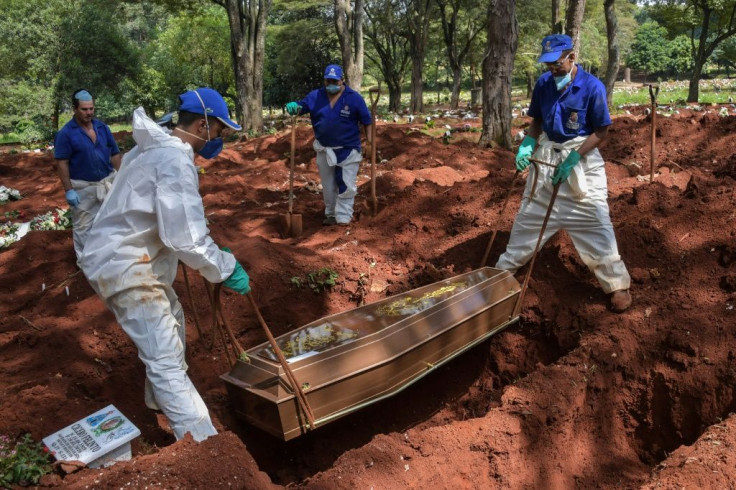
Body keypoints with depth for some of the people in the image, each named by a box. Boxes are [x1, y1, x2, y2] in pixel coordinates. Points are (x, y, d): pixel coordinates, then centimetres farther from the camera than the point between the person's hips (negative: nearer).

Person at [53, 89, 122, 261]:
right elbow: (61, 163, -12)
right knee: (83, 225, 8)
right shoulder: (66, 133, -11)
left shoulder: (102, 127, 2)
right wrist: (69, 190, -16)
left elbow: (115, 154, 7)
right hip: (83, 187, -4)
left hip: (107, 182, 4)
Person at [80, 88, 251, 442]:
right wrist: (225, 269, -16)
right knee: (167, 360, -12)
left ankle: (160, 399, 47)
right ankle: (203, 442, -9)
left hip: (124, 257, 11)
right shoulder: (176, 162, -22)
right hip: (125, 268, -11)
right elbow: (185, 237, -29)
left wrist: (214, 256, 15)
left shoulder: (157, 147, 11)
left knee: (171, 322, 28)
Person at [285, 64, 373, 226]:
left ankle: (343, 217, 3)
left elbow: (366, 120, -4)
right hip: (324, 150, 4)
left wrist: (368, 141, -7)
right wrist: (293, 107, -24)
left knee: (346, 185, -4)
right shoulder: (315, 96, 0)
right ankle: (331, 214, 29)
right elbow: (300, 107, 0)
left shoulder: (354, 97, -9)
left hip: (348, 150, -4)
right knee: (328, 186, 15)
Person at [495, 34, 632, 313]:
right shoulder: (543, 83, -3)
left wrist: (574, 158, -21)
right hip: (546, 157, 4)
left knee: (595, 224, -3)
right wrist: (527, 145, -9)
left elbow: (601, 131, -12)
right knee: (528, 217, 13)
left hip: (582, 158, -4)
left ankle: (617, 284, 11)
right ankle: (504, 269, 28)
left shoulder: (592, 87, -16)